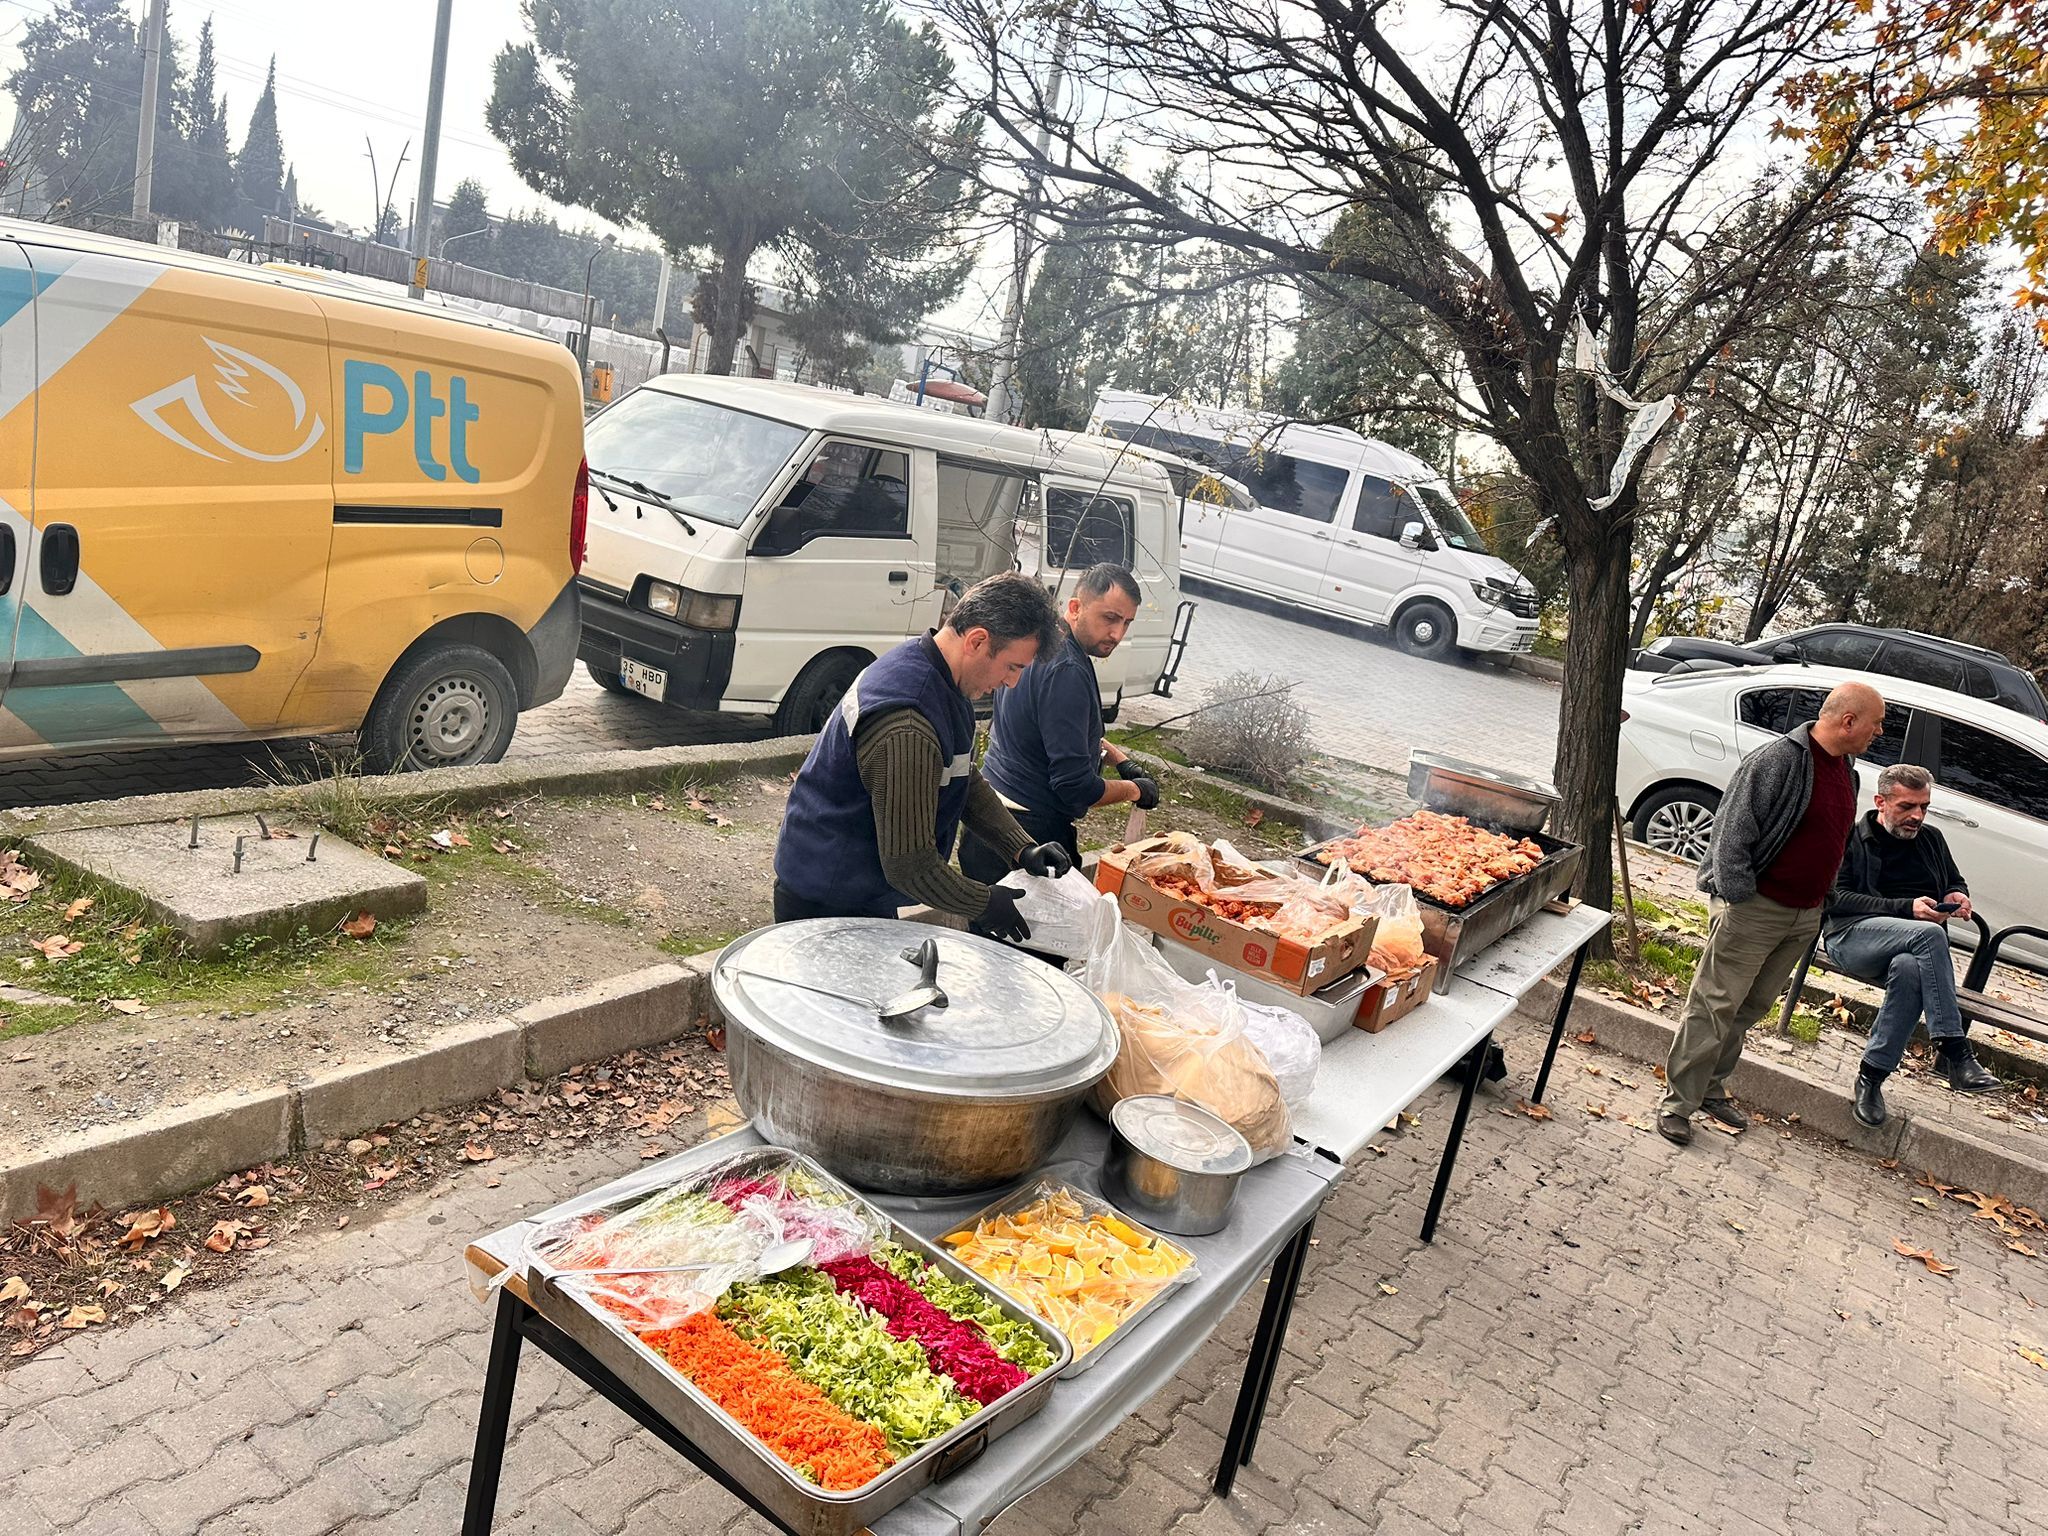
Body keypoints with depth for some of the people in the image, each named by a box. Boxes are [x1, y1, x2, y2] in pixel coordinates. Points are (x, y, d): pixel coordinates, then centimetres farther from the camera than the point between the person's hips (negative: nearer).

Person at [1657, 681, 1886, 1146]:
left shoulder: (1845, 770, 11)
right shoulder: (1780, 759, -16)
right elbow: (1731, 831, -18)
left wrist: (1821, 901, 19)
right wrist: (1738, 899, -19)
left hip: (1805, 916, 9)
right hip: (1756, 908, -8)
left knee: (1751, 1007, 15)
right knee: (1714, 1006, -5)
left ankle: (1712, 1087, 28)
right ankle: (1677, 1103, 1)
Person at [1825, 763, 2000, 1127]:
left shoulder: (1931, 840, 23)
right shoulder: (1853, 838, 5)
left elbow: (1956, 881, 37)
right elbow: (1837, 898, -6)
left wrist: (1957, 896, 9)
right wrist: (1905, 908, -16)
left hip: (1909, 947, 4)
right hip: (1853, 936, -4)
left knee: (1909, 969, -37)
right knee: (1929, 934, -36)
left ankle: (1872, 1075, -30)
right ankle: (1953, 1051, -36)